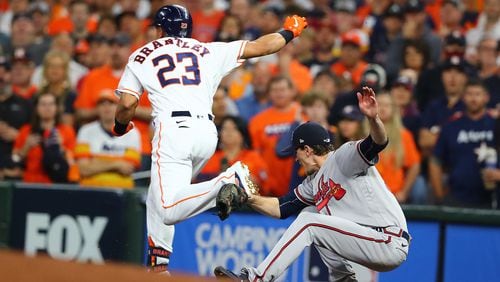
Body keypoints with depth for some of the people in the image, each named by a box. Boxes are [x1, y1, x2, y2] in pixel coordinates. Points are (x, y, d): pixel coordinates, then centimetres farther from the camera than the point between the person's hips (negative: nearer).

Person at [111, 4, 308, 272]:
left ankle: (227, 181, -36)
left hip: (173, 129, -5)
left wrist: (120, 127, 26)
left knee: (168, 211, -16)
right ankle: (158, 264, 13)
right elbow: (258, 46, 20)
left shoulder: (141, 56, 15)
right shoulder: (209, 51, 19)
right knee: (159, 196, 24)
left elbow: (127, 104, 4)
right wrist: (288, 32, 39)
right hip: (207, 132, 5)